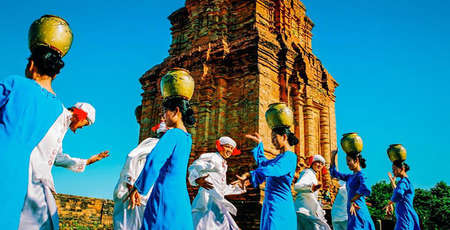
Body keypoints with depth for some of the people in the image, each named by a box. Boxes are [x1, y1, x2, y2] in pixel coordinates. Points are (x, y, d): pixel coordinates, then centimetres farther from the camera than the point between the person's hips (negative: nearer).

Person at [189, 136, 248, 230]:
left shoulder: (223, 165, 26)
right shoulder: (211, 157, 1)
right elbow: (194, 167, -15)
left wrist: (240, 186, 34)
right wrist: (198, 180, -35)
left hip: (217, 201, 9)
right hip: (208, 198, -8)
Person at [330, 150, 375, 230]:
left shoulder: (361, 175, -9)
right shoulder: (350, 177, 16)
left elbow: (366, 189, -30)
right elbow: (334, 173, 26)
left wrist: (353, 201, -22)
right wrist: (333, 157, 17)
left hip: (358, 213, -8)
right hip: (352, 215, 8)